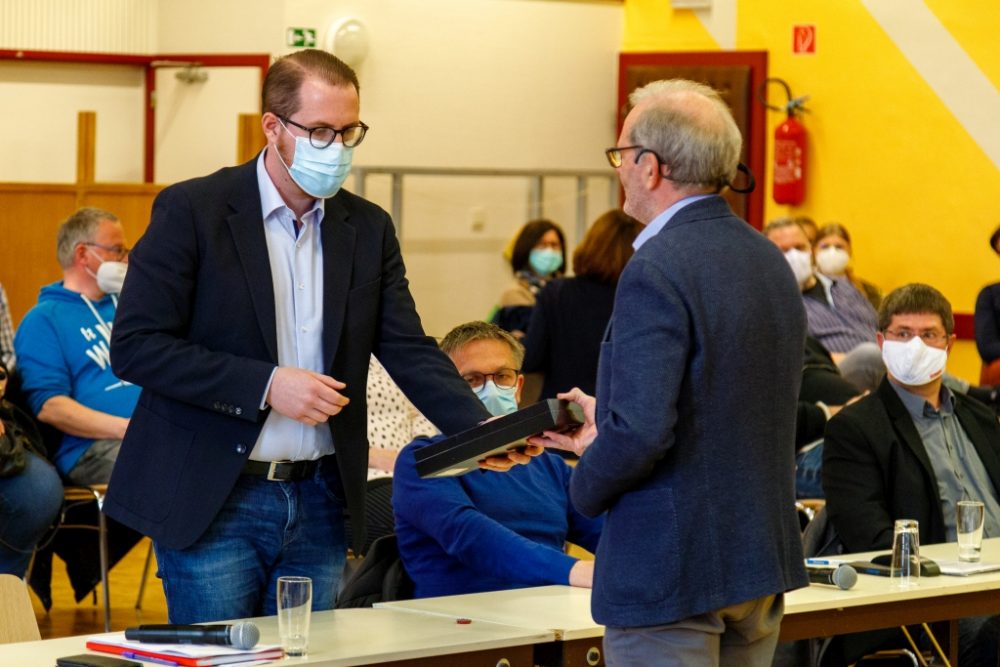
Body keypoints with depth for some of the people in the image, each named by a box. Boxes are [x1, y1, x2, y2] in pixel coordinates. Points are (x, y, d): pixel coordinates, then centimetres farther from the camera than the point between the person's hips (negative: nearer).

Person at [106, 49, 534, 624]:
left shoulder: (368, 228, 8)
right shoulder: (191, 210, -7)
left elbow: (409, 350, 3)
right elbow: (135, 345, -12)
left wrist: (480, 430, -15)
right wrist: (266, 384, -19)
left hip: (319, 505, 5)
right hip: (213, 504, -5)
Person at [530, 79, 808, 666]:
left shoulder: (657, 271, -18)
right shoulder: (771, 261, 9)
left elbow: (641, 433, -25)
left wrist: (587, 486, -5)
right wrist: (606, 431, 21)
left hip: (670, 573, -9)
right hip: (763, 559, 9)